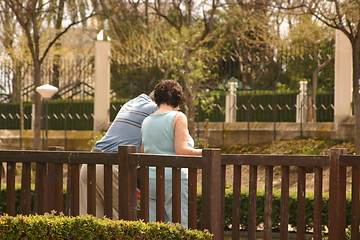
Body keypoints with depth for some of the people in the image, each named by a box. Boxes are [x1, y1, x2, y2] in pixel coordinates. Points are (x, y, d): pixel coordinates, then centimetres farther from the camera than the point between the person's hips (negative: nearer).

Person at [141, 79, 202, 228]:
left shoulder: (147, 121, 13)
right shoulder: (178, 117, -6)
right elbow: (181, 150, -14)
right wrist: (203, 152, -1)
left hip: (151, 181, 6)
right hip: (175, 180, -6)